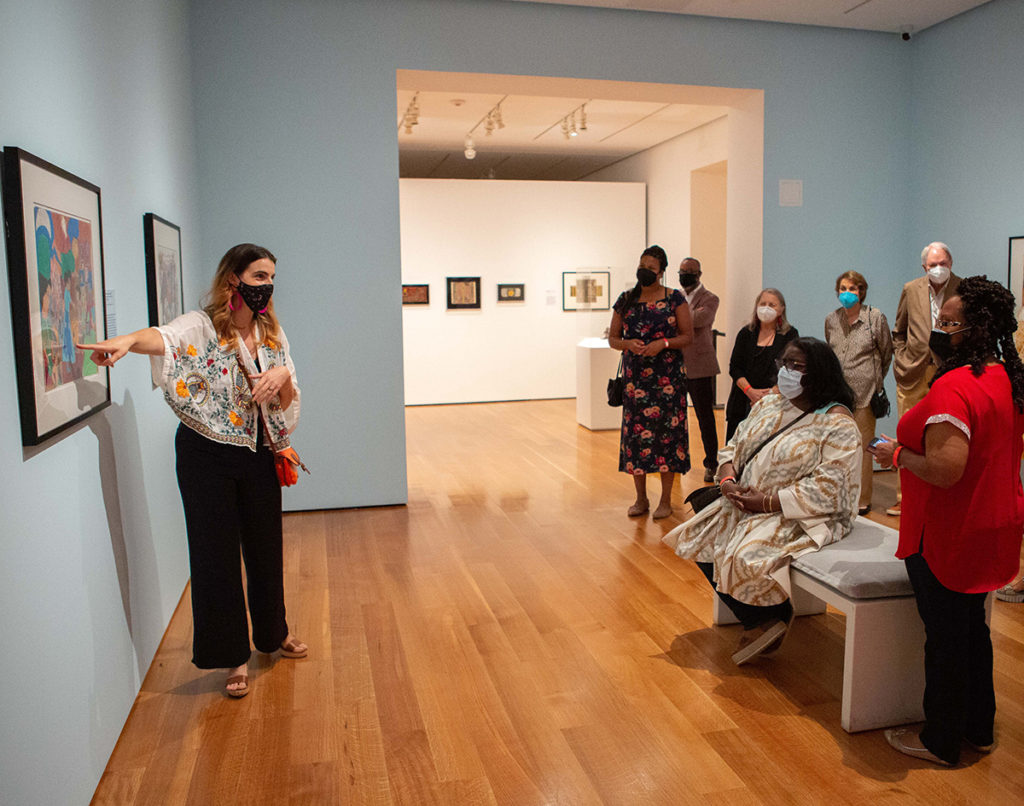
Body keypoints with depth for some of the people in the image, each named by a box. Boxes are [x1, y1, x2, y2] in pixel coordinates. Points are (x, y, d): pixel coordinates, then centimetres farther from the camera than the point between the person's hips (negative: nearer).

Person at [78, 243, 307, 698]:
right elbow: (164, 337, -34)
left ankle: (273, 632, 39)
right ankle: (233, 656, 21)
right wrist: (127, 341, -56)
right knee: (216, 553, 3)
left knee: (266, 547, 15)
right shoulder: (202, 326, -10)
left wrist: (283, 376, -17)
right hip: (207, 456, -4)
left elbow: (288, 403, 6)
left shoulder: (272, 333, 5)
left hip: (260, 456, 5)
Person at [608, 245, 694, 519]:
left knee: (667, 430, -2)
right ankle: (641, 498, 16)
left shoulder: (675, 299, 1)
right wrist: (629, 344, -11)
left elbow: (688, 336, -1)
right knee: (635, 431, 3)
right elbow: (613, 338, 10)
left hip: (667, 377, -2)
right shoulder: (625, 300, 8)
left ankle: (666, 500, 10)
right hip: (635, 376, 3)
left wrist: (664, 343, -17)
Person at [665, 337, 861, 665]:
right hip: (747, 501, 8)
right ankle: (758, 621, 8)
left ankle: (773, 619, 6)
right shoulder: (769, 404, 10)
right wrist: (728, 480, -8)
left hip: (800, 516, -8)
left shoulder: (838, 425, -14)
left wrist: (767, 502, -22)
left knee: (744, 557, -28)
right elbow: (734, 446, 13)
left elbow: (826, 490, -21)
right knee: (700, 540, -6)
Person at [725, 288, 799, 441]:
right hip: (743, 402, 2)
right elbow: (734, 367, 5)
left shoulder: (790, 335, 5)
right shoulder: (746, 333, 11)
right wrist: (750, 391, -10)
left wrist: (771, 393, -15)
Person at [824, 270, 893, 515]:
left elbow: (886, 354, 11)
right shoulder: (831, 320, 11)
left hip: (864, 394, -3)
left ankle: (862, 501, 9)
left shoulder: (876, 318, 1)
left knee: (861, 449, -2)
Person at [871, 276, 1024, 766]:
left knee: (945, 638, 6)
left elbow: (945, 471, -32)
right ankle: (978, 729, 38)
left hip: (949, 538, -9)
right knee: (972, 627, 22)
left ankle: (941, 742, 24)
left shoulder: (954, 387, -26)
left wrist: (898, 455, -15)